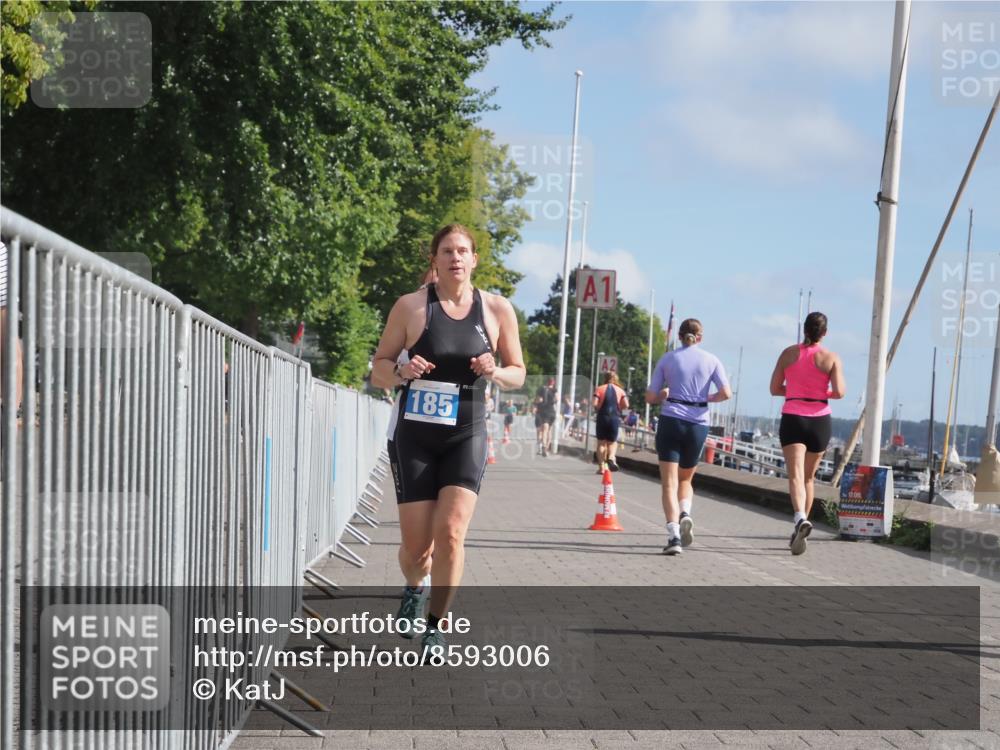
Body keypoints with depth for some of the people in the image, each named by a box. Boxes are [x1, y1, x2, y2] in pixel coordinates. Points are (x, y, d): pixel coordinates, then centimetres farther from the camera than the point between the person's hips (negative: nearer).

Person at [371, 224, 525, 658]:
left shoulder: (497, 310, 2)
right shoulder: (410, 307, -2)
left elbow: (518, 374, 10)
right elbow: (378, 368, 3)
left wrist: (496, 373, -12)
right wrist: (401, 372, -20)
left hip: (466, 437, 1)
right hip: (414, 436, 0)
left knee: (451, 532, -15)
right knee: (416, 544, 1)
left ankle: (434, 628, 2)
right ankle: (414, 590, 37)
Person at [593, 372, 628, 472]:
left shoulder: (600, 389, 3)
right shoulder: (620, 390, 8)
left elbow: (595, 404, -8)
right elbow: (626, 405, -2)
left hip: (602, 417, -1)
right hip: (615, 418, 1)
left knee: (601, 442, 8)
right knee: (612, 442, 14)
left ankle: (601, 467, 4)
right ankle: (611, 457, -15)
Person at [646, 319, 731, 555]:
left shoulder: (667, 359, 5)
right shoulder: (711, 360, 6)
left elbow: (650, 397, 4)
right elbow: (726, 393, -4)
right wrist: (707, 399, 15)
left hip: (670, 420, -1)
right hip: (698, 424, 1)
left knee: (669, 483, -4)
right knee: (685, 478, 21)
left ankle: (674, 535, -20)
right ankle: (685, 514, -7)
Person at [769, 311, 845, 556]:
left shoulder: (788, 353, 3)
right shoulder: (831, 358, -2)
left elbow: (774, 389, 5)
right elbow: (838, 392, -11)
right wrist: (833, 391, 12)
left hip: (792, 418, -1)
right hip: (819, 420, 1)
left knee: (795, 476, -13)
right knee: (808, 478, 16)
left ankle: (800, 519, -39)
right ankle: (798, 532, 24)